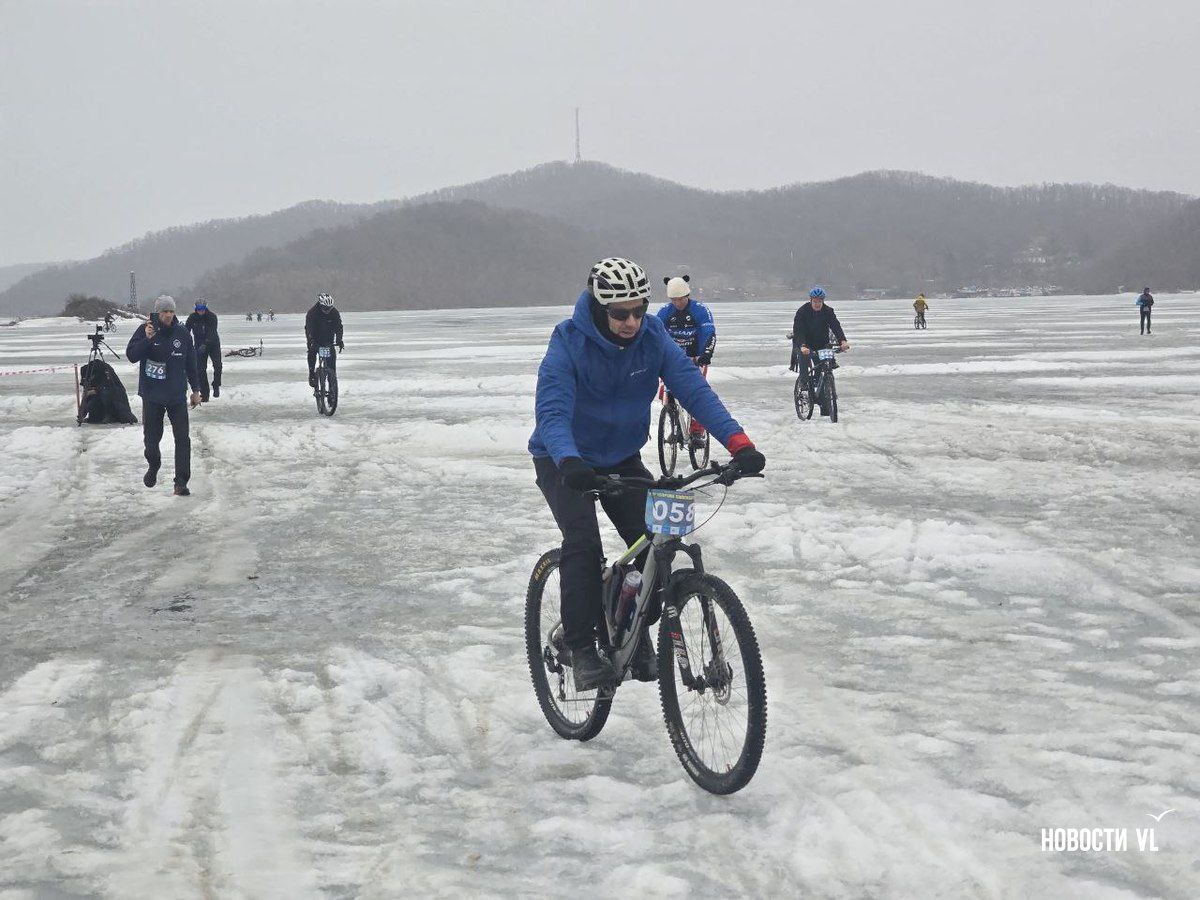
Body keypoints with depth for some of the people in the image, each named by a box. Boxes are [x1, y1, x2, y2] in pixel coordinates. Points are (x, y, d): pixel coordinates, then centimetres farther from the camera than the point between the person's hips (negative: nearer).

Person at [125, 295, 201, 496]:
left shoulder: (182, 334, 2)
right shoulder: (145, 330, -4)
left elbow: (191, 363, 11)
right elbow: (131, 355, -13)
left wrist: (195, 389, 14)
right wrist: (146, 339, -27)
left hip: (177, 395, 1)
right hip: (152, 396, -1)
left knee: (182, 438, -7)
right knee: (151, 437, 9)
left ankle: (181, 482, -5)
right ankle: (153, 467, 38)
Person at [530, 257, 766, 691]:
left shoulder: (653, 336, -13)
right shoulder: (569, 342, -24)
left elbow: (693, 388, -21)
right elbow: (552, 410, -35)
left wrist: (738, 442, -34)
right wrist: (569, 461, -55)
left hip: (621, 459, 4)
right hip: (564, 462, -4)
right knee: (583, 543, -23)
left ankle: (634, 633, 9)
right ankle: (580, 647, -13)